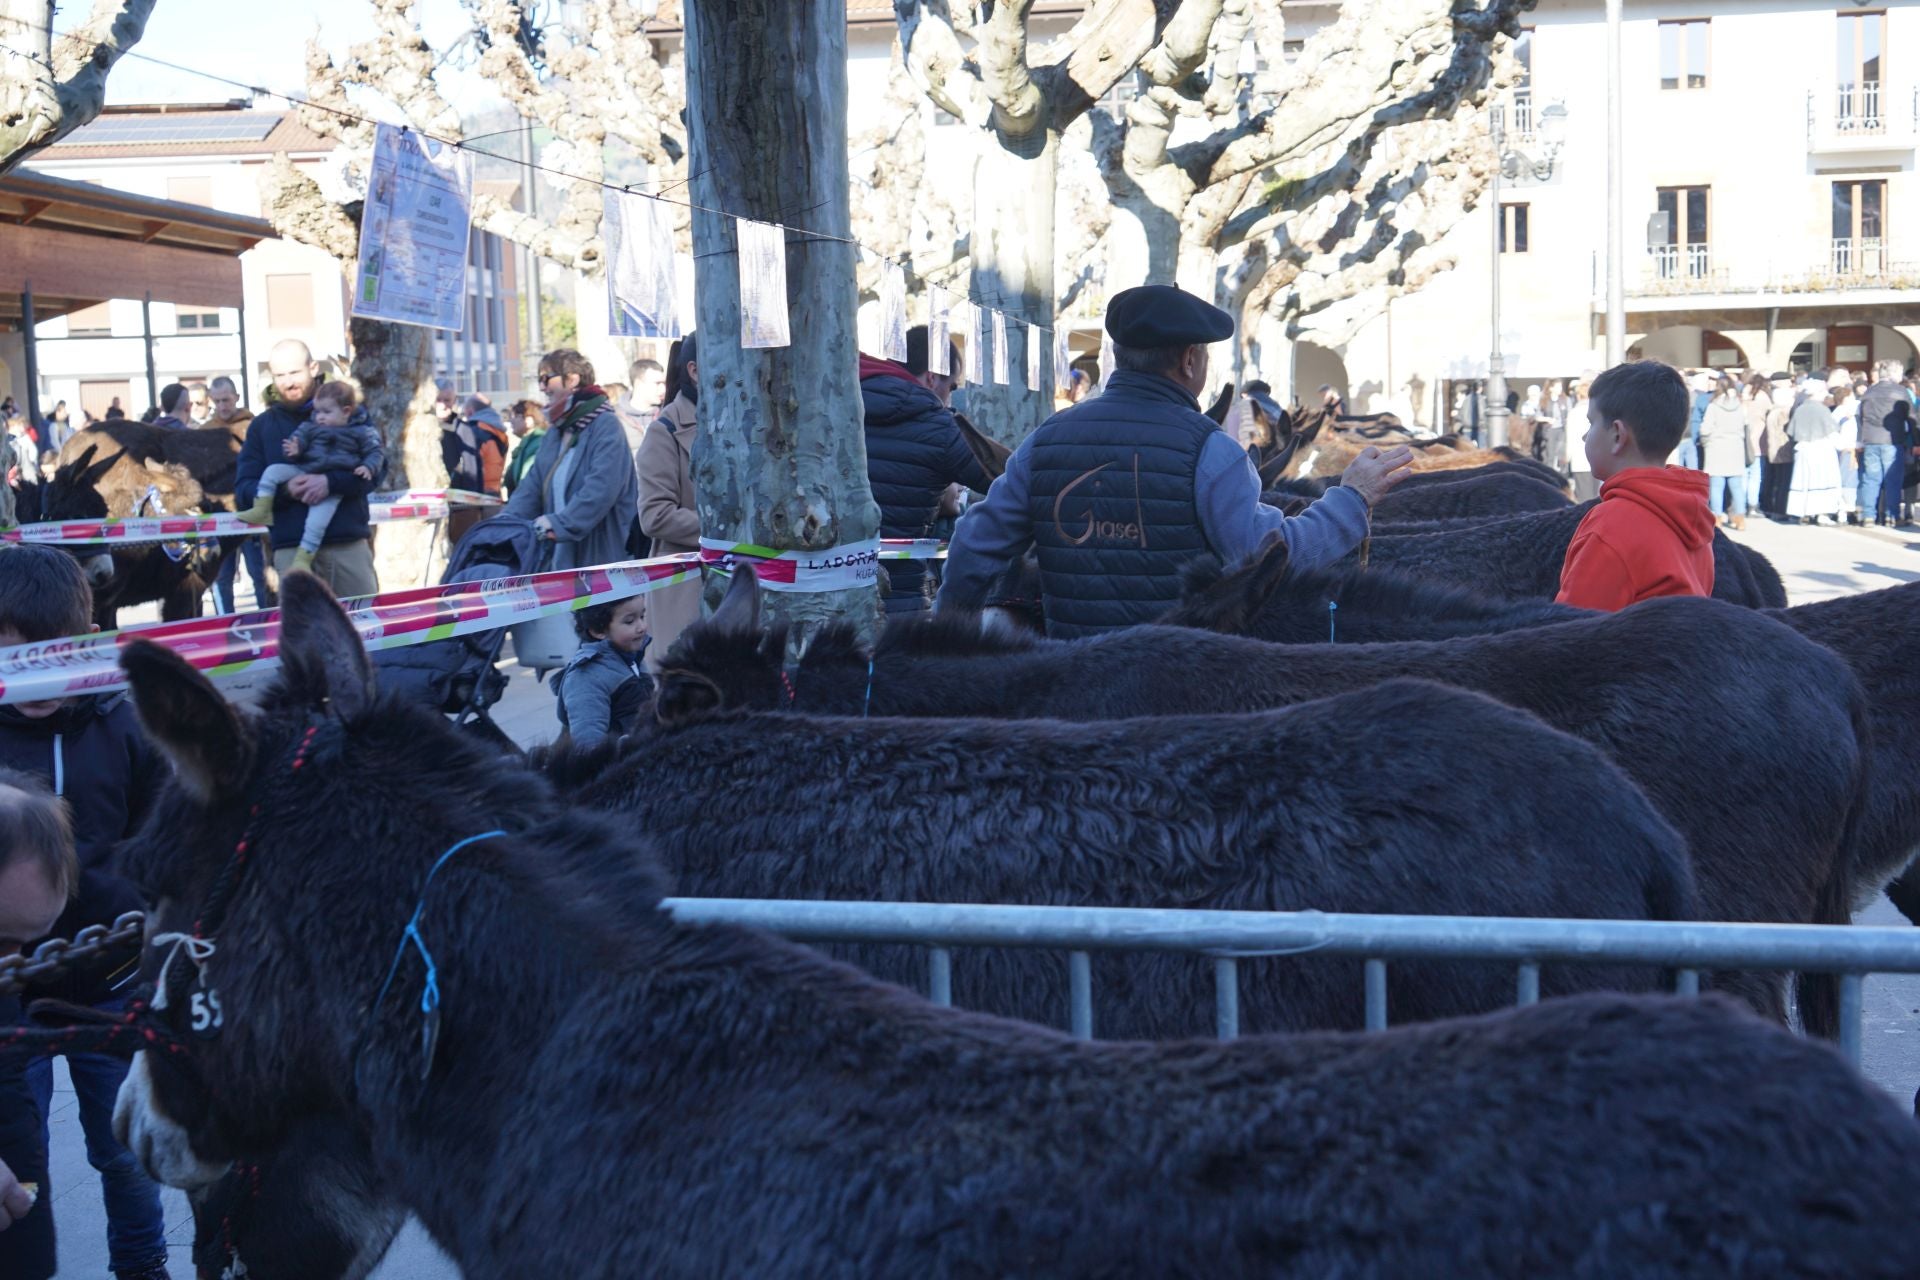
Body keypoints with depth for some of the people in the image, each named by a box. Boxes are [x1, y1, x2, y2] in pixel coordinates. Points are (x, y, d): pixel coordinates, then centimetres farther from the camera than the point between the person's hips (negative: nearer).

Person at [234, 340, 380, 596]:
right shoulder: (261, 426, 13)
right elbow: (243, 490, 6)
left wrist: (331, 482, -19)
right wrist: (284, 490, -15)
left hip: (349, 543, 0)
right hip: (291, 549, 0)